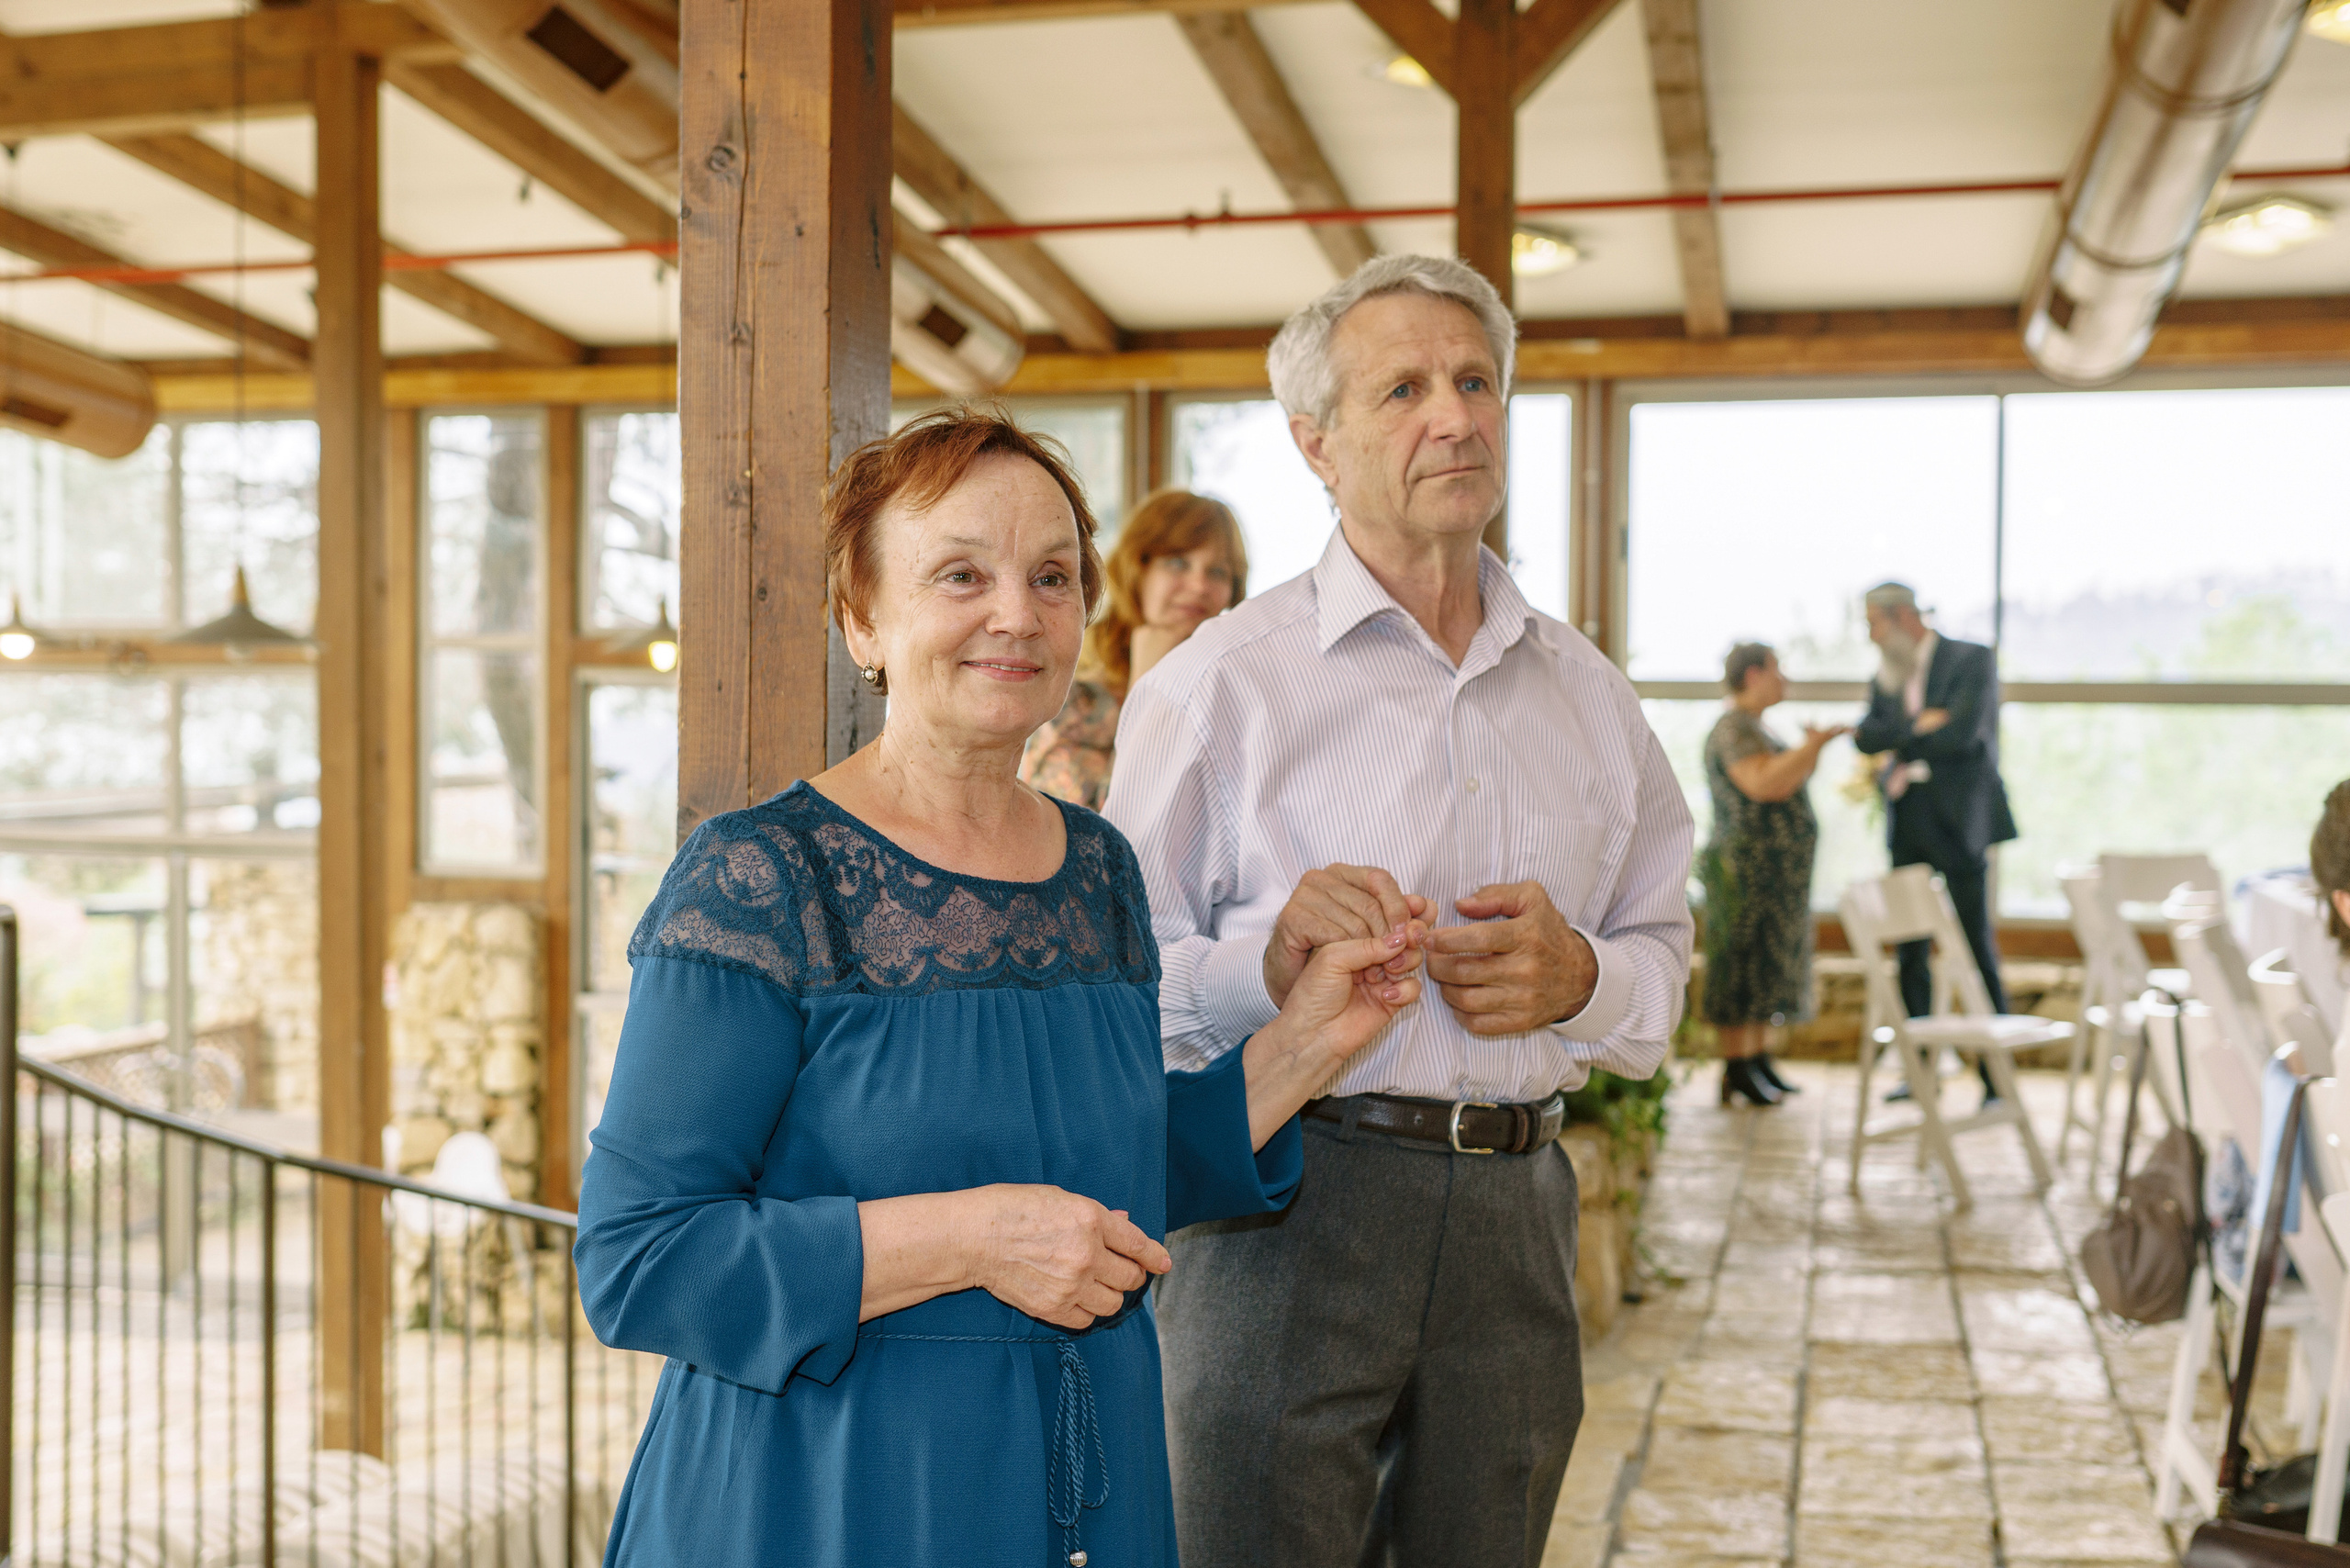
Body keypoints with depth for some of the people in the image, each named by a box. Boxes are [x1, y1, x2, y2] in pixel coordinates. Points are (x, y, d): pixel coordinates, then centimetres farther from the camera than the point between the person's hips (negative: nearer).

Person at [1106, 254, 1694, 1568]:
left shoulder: (1588, 694, 13)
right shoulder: (1224, 681, -2)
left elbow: (1664, 959, 15)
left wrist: (1580, 977, -7)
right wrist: (1268, 962, -24)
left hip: (1516, 1210, 5)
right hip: (1284, 1200, -4)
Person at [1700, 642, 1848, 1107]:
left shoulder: (1754, 728, 18)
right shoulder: (1733, 728, -14)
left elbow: (1787, 786, 21)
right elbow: (1762, 785, -27)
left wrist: (1810, 748, 8)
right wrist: (1812, 746, -23)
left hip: (1776, 872, 10)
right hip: (1746, 868, -10)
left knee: (1769, 965, 12)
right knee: (1743, 965, -6)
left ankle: (1760, 1061, 18)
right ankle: (1736, 1072, -2)